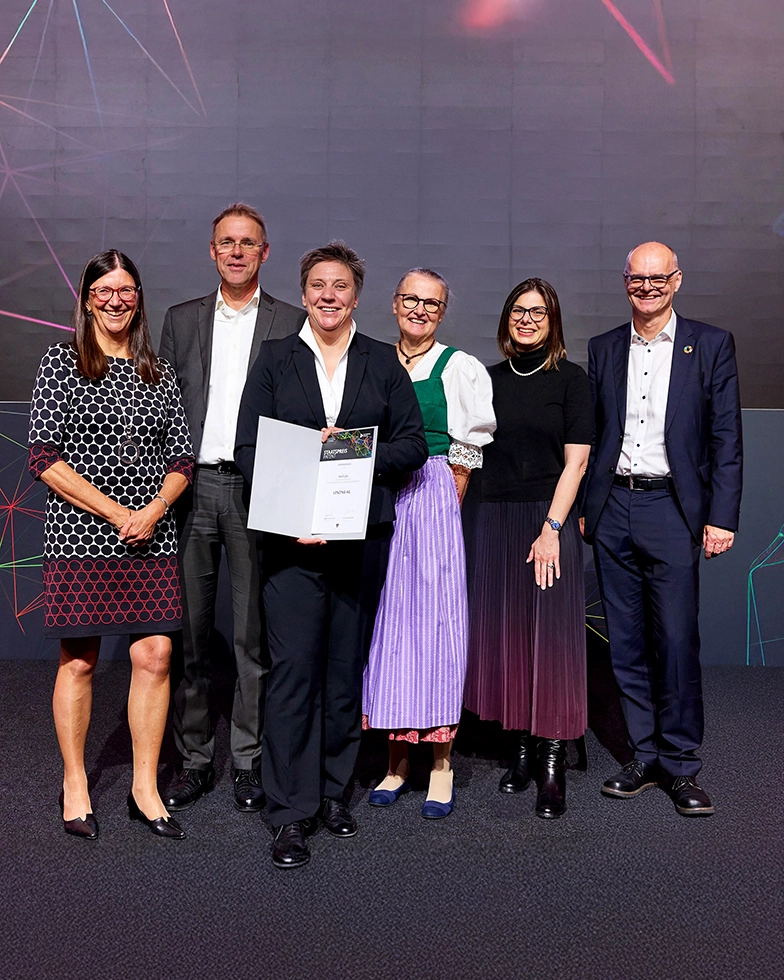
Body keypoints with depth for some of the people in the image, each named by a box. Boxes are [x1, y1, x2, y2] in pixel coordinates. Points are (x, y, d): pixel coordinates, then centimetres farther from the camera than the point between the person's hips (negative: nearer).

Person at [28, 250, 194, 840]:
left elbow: (182, 457, 11)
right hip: (80, 536, -3)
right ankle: (75, 786, 21)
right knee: (79, 661, 4)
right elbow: (46, 459, -6)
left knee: (155, 655, 0)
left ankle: (146, 789, 13)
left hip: (151, 536, 3)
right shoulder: (61, 363, 2)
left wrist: (154, 510, -7)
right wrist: (115, 513, -11)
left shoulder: (158, 372, 13)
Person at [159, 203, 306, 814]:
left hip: (257, 491, -2)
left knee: (254, 636, 3)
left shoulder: (291, 324, 6)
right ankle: (195, 759, 21)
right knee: (188, 633, 8)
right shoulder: (181, 321, 14)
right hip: (190, 487, 3)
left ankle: (249, 762, 16)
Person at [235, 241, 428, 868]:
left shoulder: (383, 362, 11)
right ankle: (292, 812, 1)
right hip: (291, 535, -1)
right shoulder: (275, 358, 9)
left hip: (362, 535, 2)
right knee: (294, 667, -7)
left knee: (346, 666, 9)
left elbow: (413, 445, 6)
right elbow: (247, 446, 1)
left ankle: (334, 791, 24)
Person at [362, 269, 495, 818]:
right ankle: (397, 761, 15)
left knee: (436, 618, -3)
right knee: (387, 618, 4)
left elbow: (466, 458, 0)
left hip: (435, 501, -3)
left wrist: (444, 507, -6)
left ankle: (441, 763, 8)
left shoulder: (460, 368, 3)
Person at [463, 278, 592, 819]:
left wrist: (552, 528, -15)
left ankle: (553, 764, 4)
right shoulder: (491, 379, 12)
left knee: (551, 635, -4)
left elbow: (576, 460, -6)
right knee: (504, 632, 6)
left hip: (549, 518, -4)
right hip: (495, 520, 4)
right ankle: (524, 747, 18)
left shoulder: (570, 378, 0)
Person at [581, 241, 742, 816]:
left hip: (672, 509, -3)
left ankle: (682, 764, 9)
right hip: (613, 510, 4)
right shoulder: (604, 349, 13)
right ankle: (645, 755, 19)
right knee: (627, 643, 7)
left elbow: (727, 439, 0)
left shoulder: (712, 345, 4)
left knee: (676, 640, -5)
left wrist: (721, 517, -7)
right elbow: (592, 435, 14)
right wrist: (584, 507, 8)